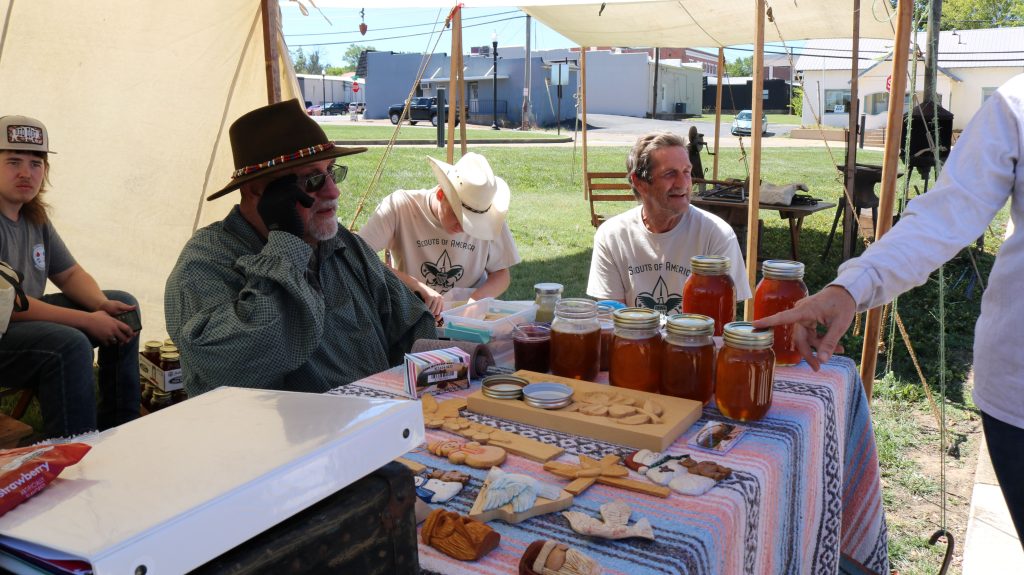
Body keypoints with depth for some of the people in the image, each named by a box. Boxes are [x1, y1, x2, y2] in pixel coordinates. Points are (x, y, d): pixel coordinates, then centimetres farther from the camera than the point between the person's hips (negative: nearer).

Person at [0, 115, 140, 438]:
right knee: (70, 345, -34)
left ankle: (116, 427, 12)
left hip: (28, 315, 10)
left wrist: (102, 304, -8)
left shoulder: (34, 216, 7)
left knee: (124, 304, 8)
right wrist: (87, 321, -25)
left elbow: (69, 274, 14)